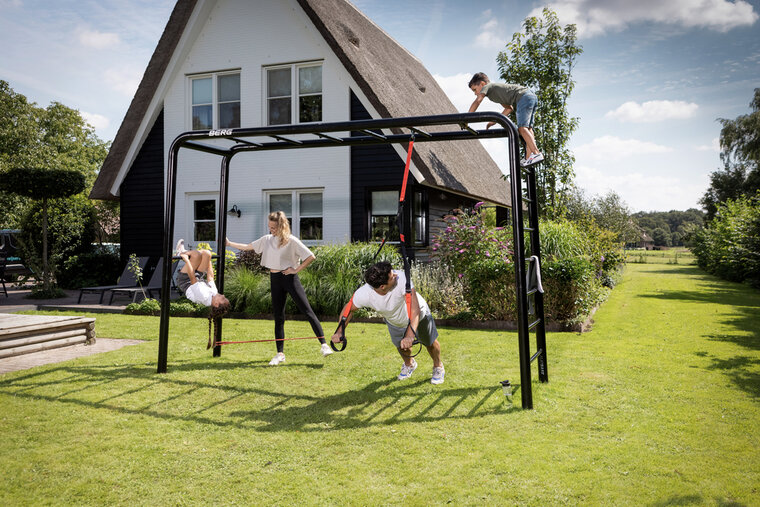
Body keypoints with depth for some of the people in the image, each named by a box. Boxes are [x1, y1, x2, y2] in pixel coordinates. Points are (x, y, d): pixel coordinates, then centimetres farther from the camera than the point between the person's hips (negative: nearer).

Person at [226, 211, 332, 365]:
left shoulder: (291, 240, -9)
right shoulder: (267, 239, 8)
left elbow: (311, 257, -11)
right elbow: (248, 247, 21)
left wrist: (296, 270, -11)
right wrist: (229, 243, 21)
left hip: (289, 278, -5)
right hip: (275, 280, 6)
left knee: (307, 311, -10)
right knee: (278, 318, 7)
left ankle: (324, 345, -11)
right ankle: (280, 354, 13)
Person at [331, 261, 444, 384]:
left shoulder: (401, 278, -46)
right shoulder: (363, 295, -37)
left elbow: (415, 309, -49)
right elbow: (349, 309, -14)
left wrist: (410, 335, -61)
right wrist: (339, 332, -24)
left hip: (418, 315, -2)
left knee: (431, 343, 14)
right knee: (400, 345, 18)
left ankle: (438, 367, 48)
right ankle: (409, 364, 55)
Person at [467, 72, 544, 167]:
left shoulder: (487, 87, 8)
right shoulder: (496, 91, 33)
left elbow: (477, 102, -6)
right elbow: (509, 108, 36)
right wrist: (495, 121, 31)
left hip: (523, 96, -9)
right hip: (532, 96, 10)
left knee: (522, 128, -17)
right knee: (527, 128, 4)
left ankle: (537, 154, -29)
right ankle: (528, 157, -4)